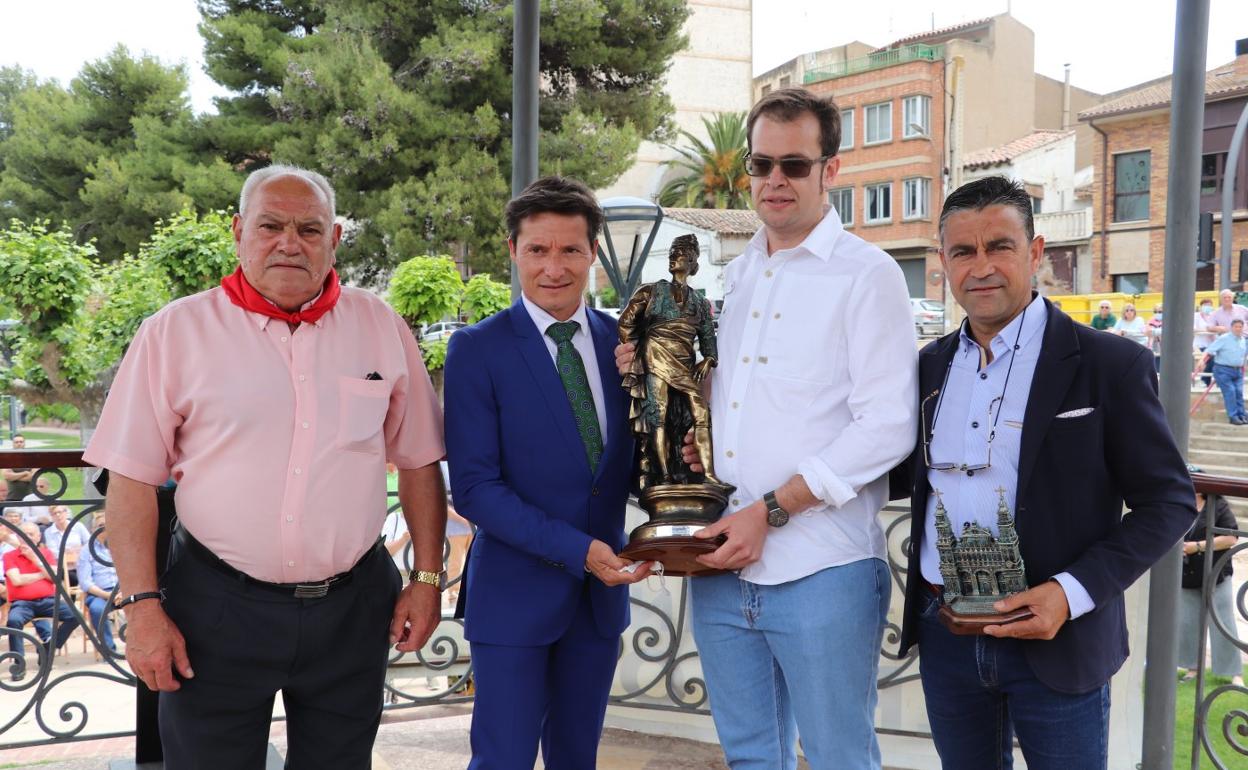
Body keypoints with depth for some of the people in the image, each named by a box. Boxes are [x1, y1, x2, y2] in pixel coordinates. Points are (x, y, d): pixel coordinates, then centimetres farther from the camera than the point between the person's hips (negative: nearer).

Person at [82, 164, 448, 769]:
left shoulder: (381, 329, 3)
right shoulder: (175, 332, -3)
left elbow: (418, 462, 8)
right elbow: (131, 480, -2)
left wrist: (428, 578, 5)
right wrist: (142, 605, -7)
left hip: (353, 606, 2)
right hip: (217, 607, -1)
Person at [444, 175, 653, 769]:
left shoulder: (621, 340, 4)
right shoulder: (477, 349, -9)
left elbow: (628, 461, 9)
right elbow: (473, 487, -13)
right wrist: (576, 550, -21)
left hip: (602, 588, 4)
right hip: (516, 591, -4)